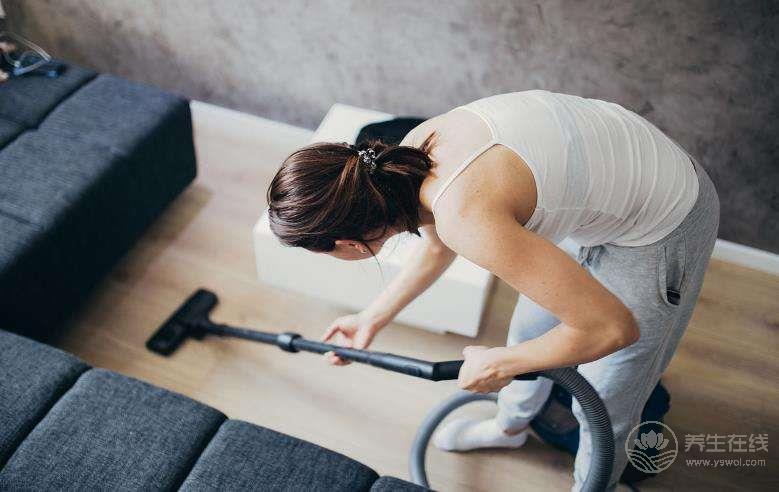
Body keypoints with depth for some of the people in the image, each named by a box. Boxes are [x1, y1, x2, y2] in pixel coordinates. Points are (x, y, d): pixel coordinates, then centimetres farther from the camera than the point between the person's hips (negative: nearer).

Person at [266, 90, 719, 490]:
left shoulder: (467, 217, -37)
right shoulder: (413, 152, -12)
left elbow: (611, 327, -30)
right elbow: (438, 245, 11)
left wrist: (500, 364, -16)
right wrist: (375, 318, 18)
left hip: (664, 224, -7)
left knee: (603, 400, 12)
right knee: (533, 326, 26)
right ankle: (511, 425, 56)